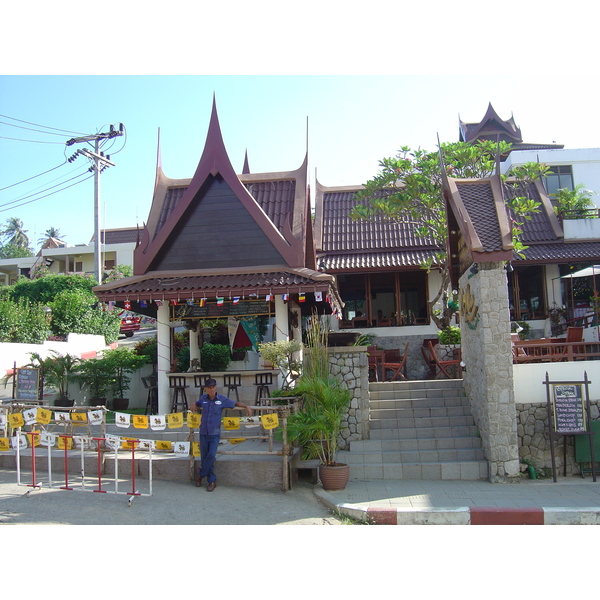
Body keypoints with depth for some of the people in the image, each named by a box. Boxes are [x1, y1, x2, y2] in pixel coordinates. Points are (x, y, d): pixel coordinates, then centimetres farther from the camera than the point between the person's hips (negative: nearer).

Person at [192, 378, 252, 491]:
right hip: (203, 432, 3)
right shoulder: (203, 398, 3)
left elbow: (235, 403, 7)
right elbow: (196, 404, 24)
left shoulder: (222, 399, -4)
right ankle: (212, 481, 19)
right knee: (204, 456, 5)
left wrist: (247, 407, -7)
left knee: (211, 455, -13)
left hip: (215, 433, -3)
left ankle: (201, 473, 13)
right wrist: (194, 406, 1)